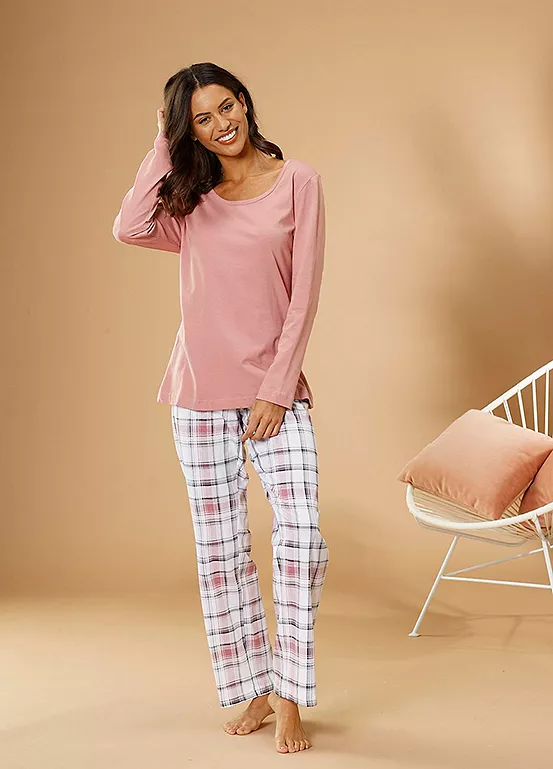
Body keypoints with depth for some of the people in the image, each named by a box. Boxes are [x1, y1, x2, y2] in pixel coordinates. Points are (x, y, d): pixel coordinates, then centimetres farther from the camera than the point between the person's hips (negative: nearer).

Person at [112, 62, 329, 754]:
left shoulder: (297, 182, 2)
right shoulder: (190, 196, 10)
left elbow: (303, 296, -3)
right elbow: (129, 228, -11)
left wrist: (277, 389, -9)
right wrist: (164, 145, -2)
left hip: (275, 390, -2)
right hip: (201, 392, 3)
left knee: (301, 536, -13)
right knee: (219, 547, 5)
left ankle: (289, 696, 1)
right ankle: (255, 688, 17)